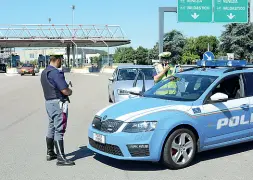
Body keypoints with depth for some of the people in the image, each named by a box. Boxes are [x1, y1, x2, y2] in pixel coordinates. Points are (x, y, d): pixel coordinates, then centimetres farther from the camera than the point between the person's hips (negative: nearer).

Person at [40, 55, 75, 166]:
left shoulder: (44, 72, 13)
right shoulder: (56, 73, -18)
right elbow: (65, 91, -21)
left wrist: (66, 89, 8)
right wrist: (70, 91, 1)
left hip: (48, 102, 10)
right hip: (58, 103, -10)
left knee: (51, 128, 18)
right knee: (59, 130, -8)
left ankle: (50, 153, 27)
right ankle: (61, 158, -5)